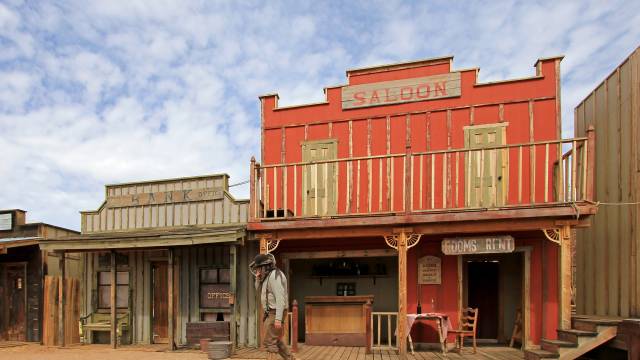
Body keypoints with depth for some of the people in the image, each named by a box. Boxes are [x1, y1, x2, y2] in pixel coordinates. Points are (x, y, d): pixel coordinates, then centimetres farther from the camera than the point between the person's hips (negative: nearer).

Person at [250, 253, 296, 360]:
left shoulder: (274, 276, -18)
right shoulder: (268, 276, 13)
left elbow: (280, 298, -24)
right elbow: (259, 291, 21)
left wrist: (278, 319, -28)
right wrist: (258, 279, 1)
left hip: (275, 313, -10)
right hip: (270, 312, 10)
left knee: (270, 341, -6)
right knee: (276, 340, 17)